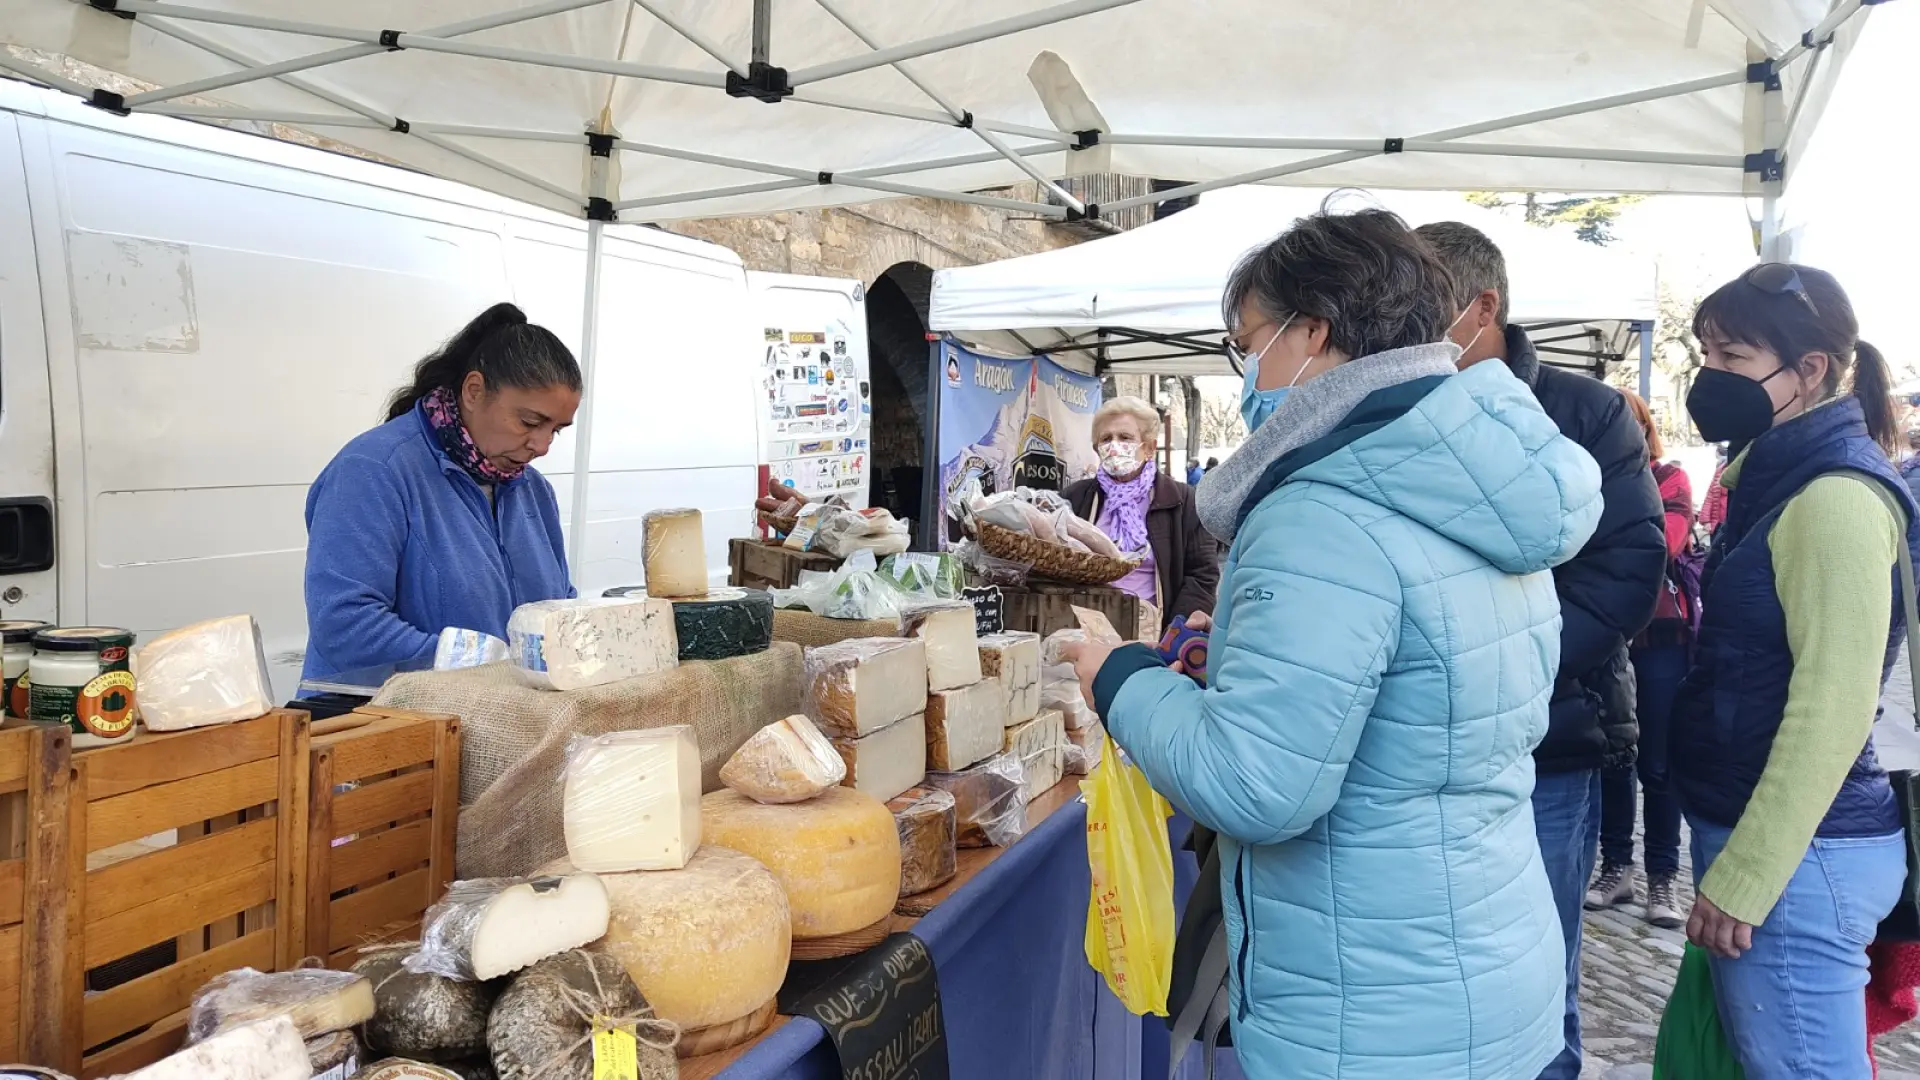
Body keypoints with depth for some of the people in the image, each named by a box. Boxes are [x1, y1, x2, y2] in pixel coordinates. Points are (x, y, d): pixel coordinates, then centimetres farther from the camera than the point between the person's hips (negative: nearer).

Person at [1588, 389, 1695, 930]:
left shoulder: (1669, 478, 0)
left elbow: (1666, 541, -18)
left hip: (1661, 636, -2)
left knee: (1658, 764, 3)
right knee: (1609, 758, 9)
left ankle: (1662, 879, 13)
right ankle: (1615, 868, 20)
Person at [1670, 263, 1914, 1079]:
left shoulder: (1835, 498, -17)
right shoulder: (1779, 479, 12)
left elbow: (1833, 708, -22)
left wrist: (1742, 877, -20)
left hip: (1794, 856, -9)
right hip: (1757, 833, 9)